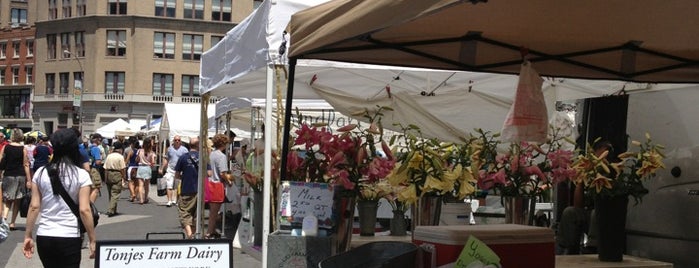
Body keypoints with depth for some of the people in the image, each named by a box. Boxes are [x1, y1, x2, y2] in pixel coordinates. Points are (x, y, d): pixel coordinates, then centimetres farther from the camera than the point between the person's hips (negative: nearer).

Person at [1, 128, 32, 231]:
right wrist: (29, 180, -4)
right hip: (20, 176, -1)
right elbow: (26, 165, -6)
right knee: (17, 201, 10)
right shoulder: (23, 149, -6)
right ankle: (12, 223, 10)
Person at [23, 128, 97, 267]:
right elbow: (84, 210, -11)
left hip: (44, 237, 3)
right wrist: (93, 240, -5)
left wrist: (27, 236, 8)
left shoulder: (41, 173, 2)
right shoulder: (81, 175, -7)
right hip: (69, 237, -3)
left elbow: (34, 207, 1)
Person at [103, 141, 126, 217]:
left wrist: (106, 178, 11)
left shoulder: (109, 156, 6)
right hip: (117, 175, -5)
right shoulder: (120, 157, -8)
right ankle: (111, 210, -12)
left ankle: (113, 210, 20)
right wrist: (124, 178, 0)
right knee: (115, 194, -4)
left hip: (108, 174, 5)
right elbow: (122, 169, -9)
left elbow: (105, 168, 6)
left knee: (111, 193, 15)